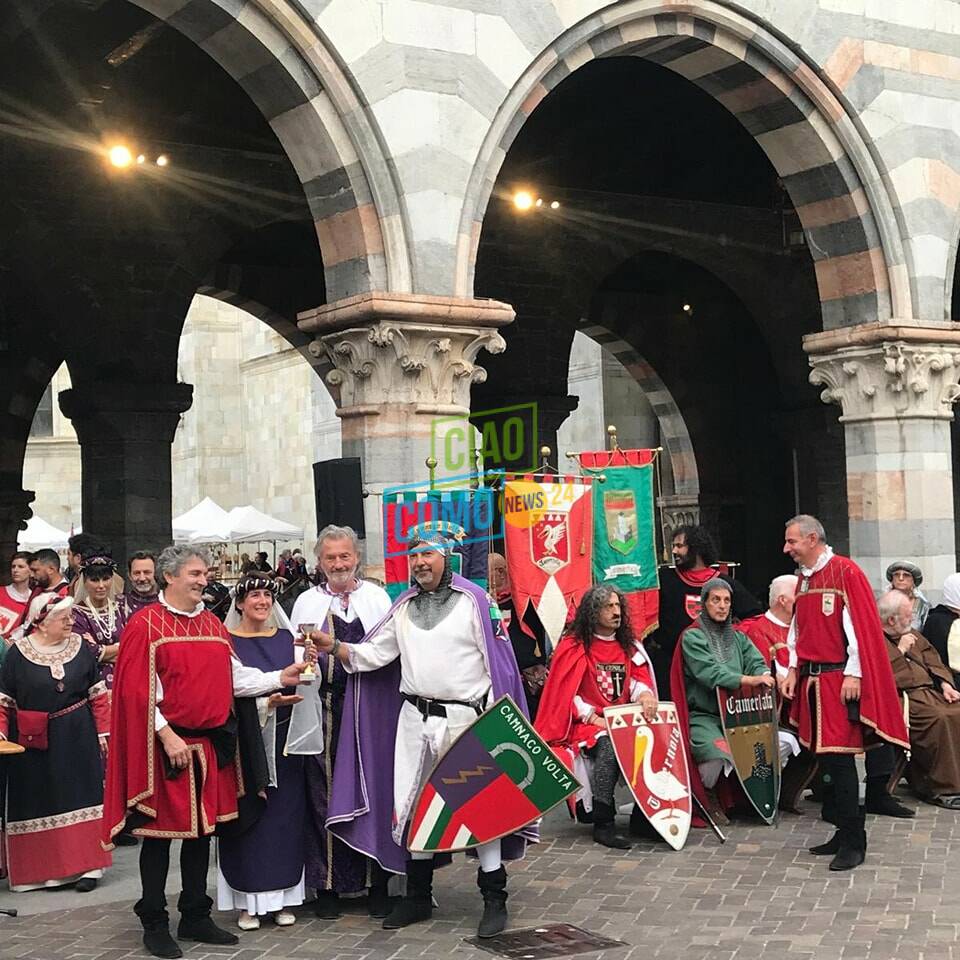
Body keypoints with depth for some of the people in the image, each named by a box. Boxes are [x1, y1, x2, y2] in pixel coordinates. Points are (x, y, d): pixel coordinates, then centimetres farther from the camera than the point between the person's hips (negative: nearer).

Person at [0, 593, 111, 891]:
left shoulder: (80, 648, 2)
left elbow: (98, 695, 5)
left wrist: (103, 731, 0)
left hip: (78, 738, 1)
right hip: (35, 741, -1)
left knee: (81, 797, 0)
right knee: (39, 804, 6)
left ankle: (87, 865, 6)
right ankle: (42, 868, 17)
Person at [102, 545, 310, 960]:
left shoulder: (212, 624, 12)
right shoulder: (145, 624, -8)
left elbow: (235, 677, 10)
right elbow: (138, 690, -13)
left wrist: (280, 678, -1)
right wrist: (167, 735, -18)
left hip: (210, 745, 6)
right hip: (165, 746, -6)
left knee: (202, 828, 12)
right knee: (160, 831, 1)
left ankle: (196, 917, 23)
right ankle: (154, 924, 12)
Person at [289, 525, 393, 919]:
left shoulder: (377, 597, 11)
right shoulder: (307, 602, 12)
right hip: (324, 708, 0)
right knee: (323, 793, 1)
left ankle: (376, 883, 11)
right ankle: (326, 886, 11)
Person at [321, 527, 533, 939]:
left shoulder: (474, 600, -4)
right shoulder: (403, 607, 11)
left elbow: (498, 661, -5)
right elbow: (374, 654, 10)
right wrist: (335, 647, -6)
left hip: (465, 716, -5)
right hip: (415, 718, 5)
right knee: (410, 806, 8)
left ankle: (494, 899, 8)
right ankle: (418, 897, 22)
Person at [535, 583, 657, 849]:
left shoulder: (630, 646, 16)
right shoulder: (573, 647, 0)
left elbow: (640, 678, 8)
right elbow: (565, 692, -5)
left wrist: (645, 693, -17)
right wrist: (594, 718, -16)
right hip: (585, 723, -5)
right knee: (608, 745, -35)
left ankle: (642, 815, -13)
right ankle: (603, 823, -31)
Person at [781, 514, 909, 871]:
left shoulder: (846, 572, -10)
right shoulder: (804, 578, 14)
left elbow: (861, 624, -14)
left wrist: (853, 674, -18)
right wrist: (794, 669, 11)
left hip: (839, 679, -7)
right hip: (812, 679, 8)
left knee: (838, 757, -8)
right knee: (826, 758, 9)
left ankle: (853, 842, -1)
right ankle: (845, 833, 18)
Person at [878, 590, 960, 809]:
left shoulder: (912, 635, 23)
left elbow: (932, 660, 23)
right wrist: (901, 650, -10)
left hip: (930, 690, 8)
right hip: (904, 698, -8)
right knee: (938, 718, -30)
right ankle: (942, 789, -22)